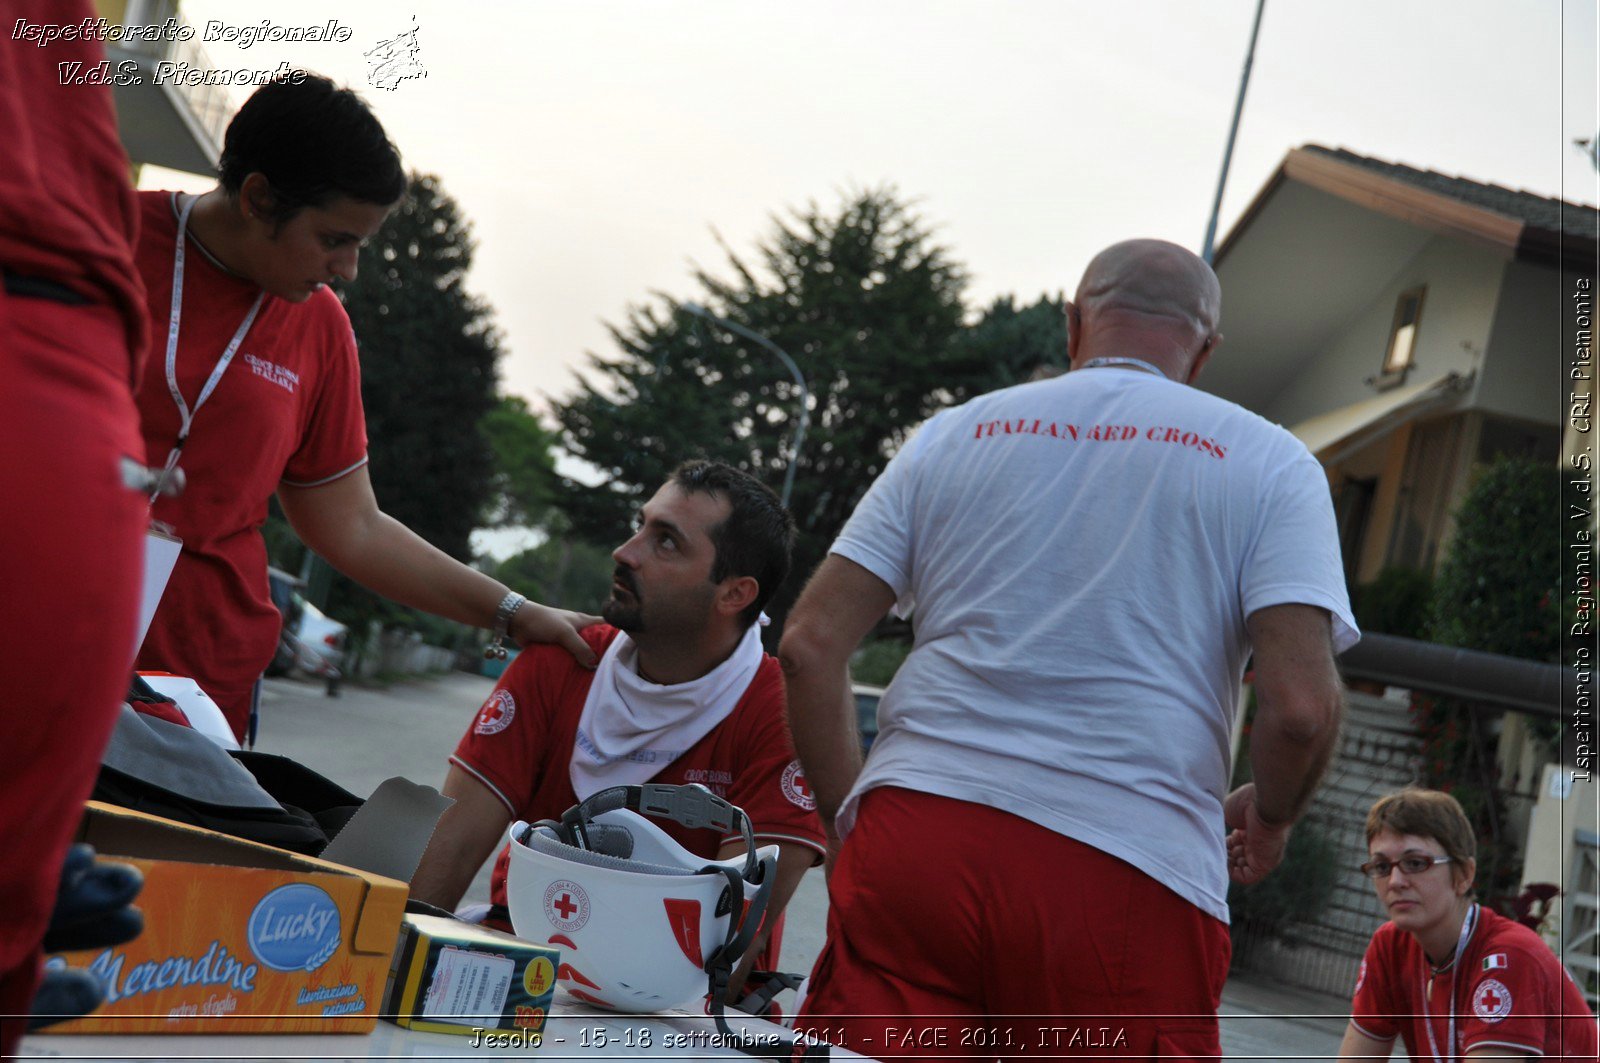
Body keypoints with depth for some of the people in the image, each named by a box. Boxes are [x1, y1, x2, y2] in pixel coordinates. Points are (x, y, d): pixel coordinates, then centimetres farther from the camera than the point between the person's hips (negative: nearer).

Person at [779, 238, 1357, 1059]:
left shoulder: (953, 434, 14)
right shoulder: (1268, 462, 8)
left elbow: (809, 646, 9)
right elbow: (1301, 705, -5)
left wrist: (851, 818, 19)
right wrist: (1267, 818, 15)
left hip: (917, 836, 2)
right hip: (1130, 881, -1)